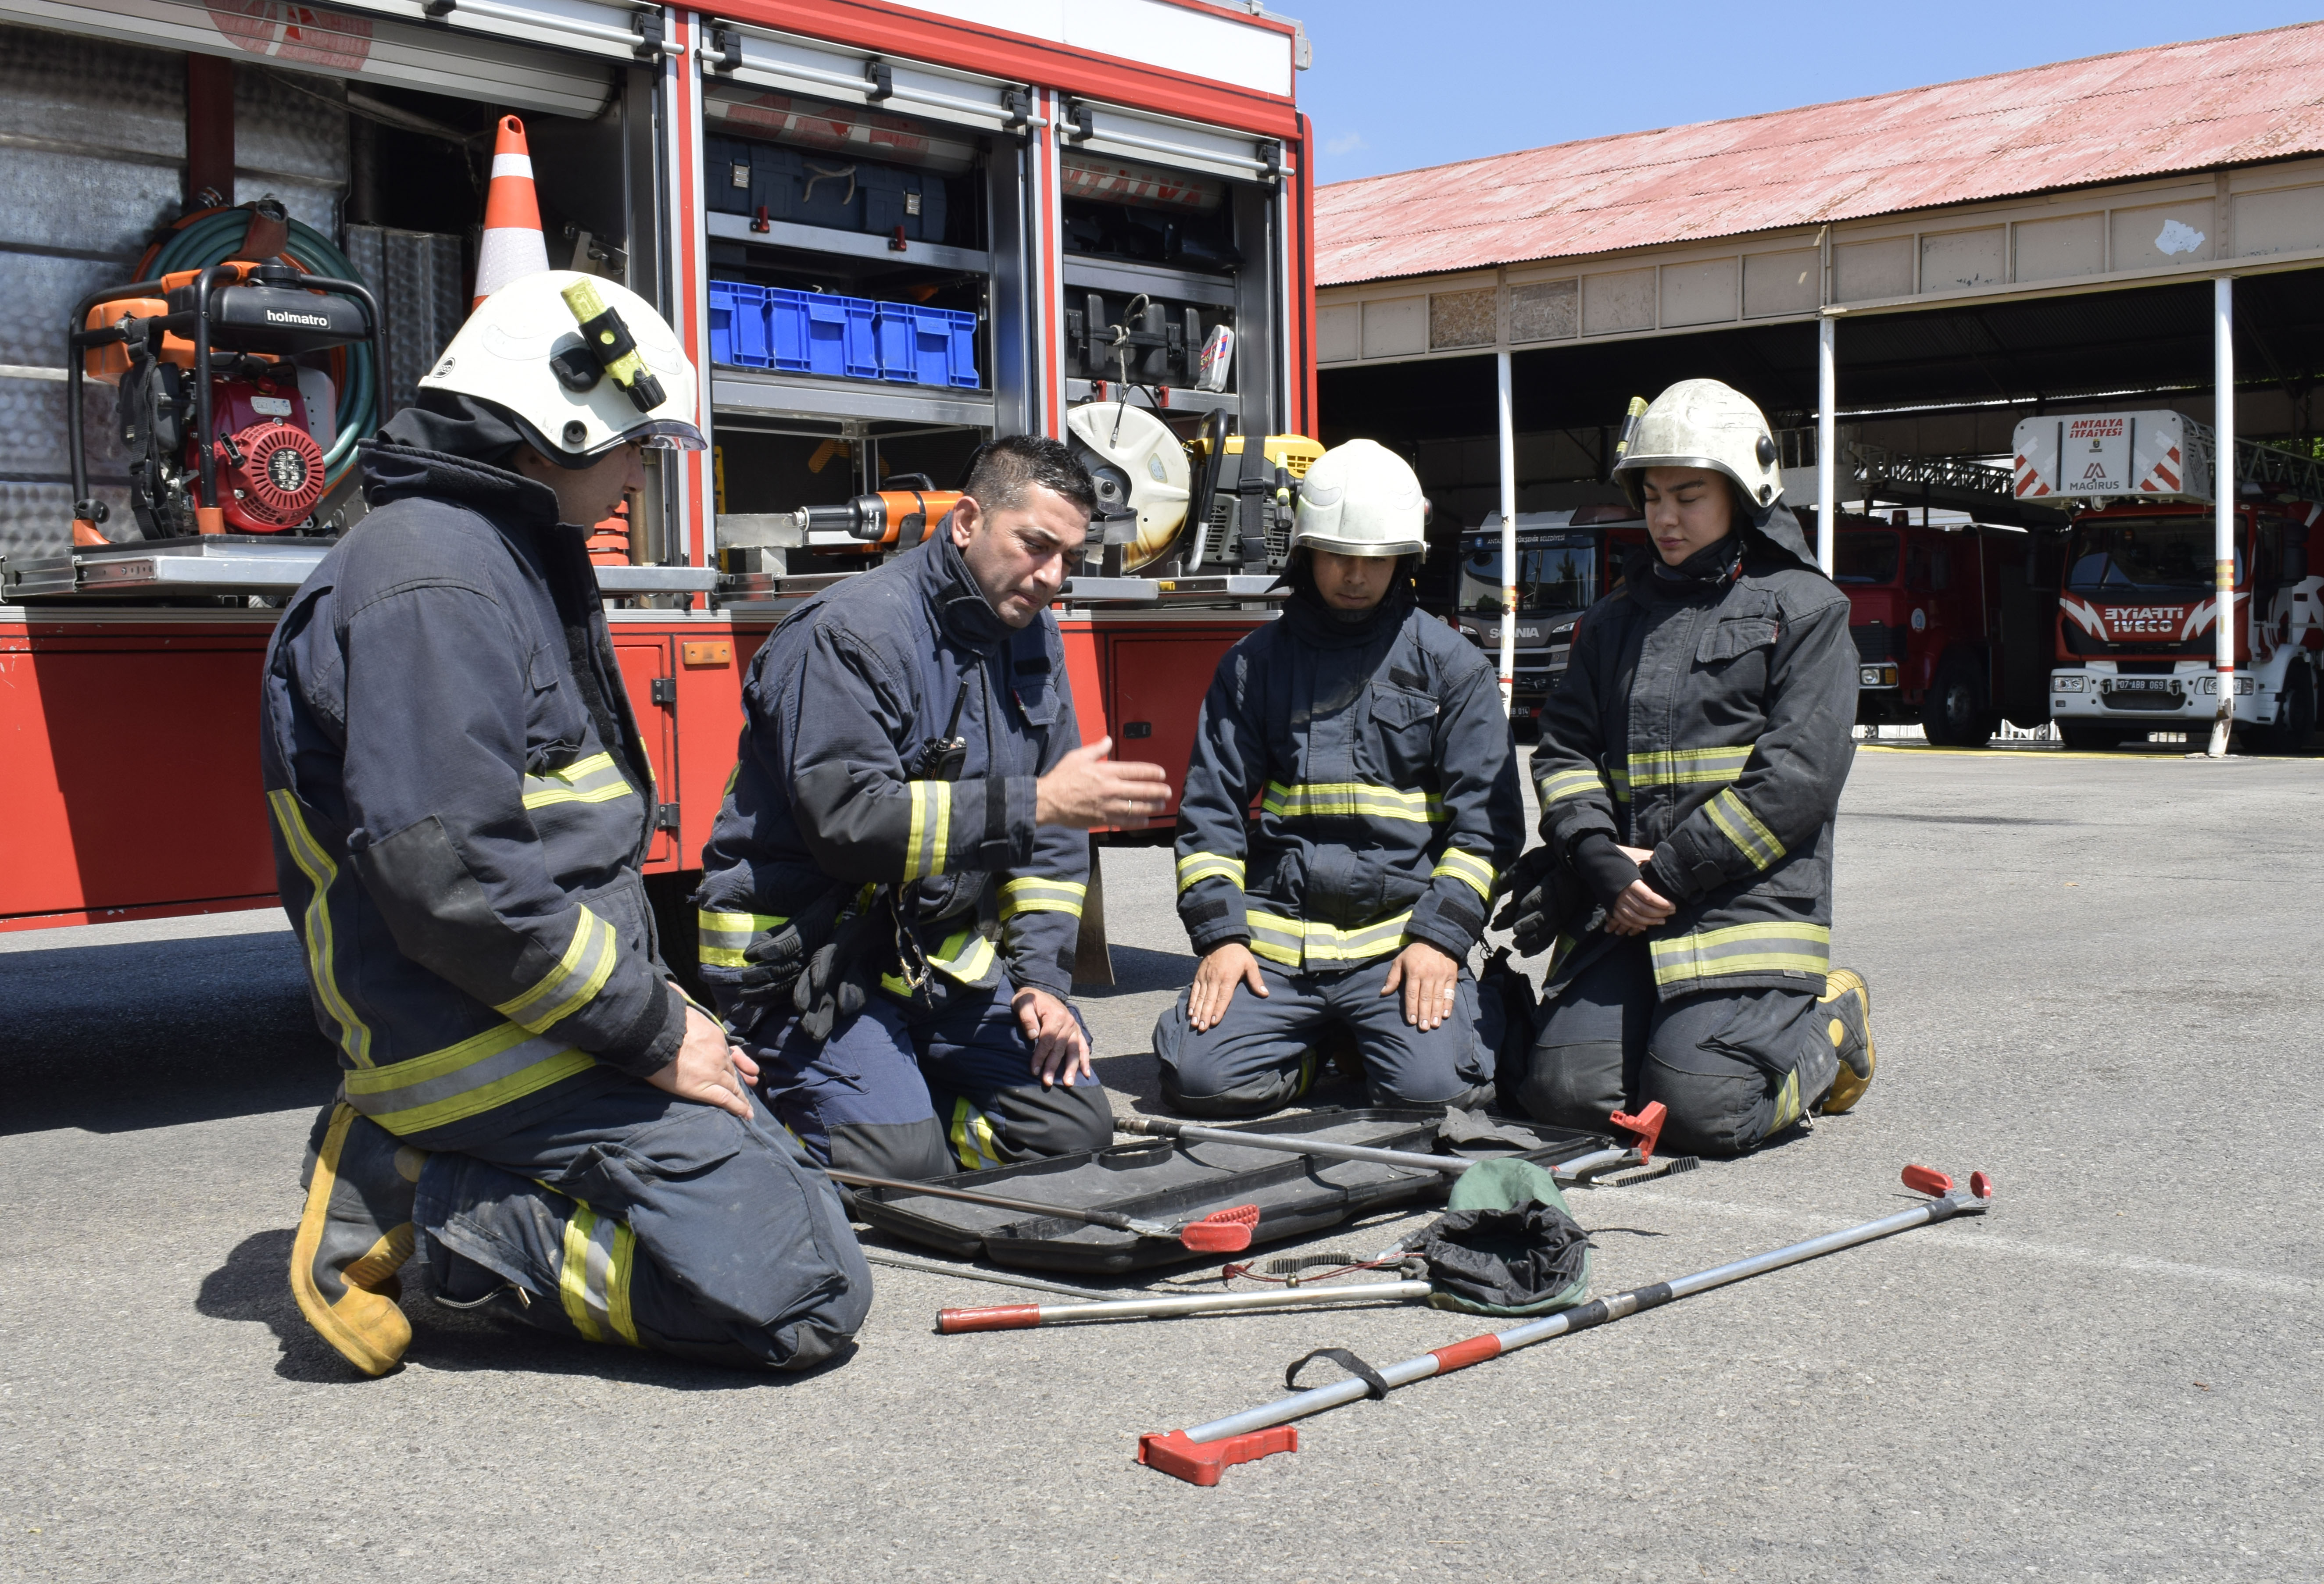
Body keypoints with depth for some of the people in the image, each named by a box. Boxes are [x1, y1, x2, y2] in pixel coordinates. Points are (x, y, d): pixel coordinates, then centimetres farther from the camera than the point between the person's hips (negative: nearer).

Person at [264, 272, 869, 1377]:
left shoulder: (511, 559, 18)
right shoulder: (433, 580, -16)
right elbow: (450, 878, -24)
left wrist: (656, 1004, 13)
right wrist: (652, 1030, -17)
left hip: (559, 1019, 11)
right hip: (489, 1044, -11)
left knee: (805, 1222, 14)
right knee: (804, 1300, -14)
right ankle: (418, 1202, -8)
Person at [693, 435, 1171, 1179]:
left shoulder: (1032, 638, 7)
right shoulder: (855, 631, -18)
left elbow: (1050, 840, 9)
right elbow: (848, 820, -30)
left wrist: (1041, 978, -2)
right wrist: (1036, 804, -30)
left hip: (940, 946, 7)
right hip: (808, 953, -7)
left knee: (1073, 1126, -1)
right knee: (900, 1166, -21)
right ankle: (757, 1103, 5)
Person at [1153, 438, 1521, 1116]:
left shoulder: (1450, 665, 6)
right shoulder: (1253, 664, 11)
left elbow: (1485, 814, 0)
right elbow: (1211, 806, 8)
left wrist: (1439, 937, -12)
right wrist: (1220, 934, -5)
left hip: (1404, 929, -1)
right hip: (1274, 937, 2)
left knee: (1432, 1086, -25)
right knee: (1200, 1078, -20)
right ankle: (1319, 1045, 11)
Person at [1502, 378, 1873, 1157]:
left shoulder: (1804, 609, 3)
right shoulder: (1618, 620, 20)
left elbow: (1799, 772, -9)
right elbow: (1565, 746, 11)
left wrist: (1670, 872, -12)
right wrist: (1600, 861, -9)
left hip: (1749, 900, -5)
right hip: (1622, 911, 5)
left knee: (1699, 1109, -18)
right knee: (1562, 1088, -9)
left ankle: (1828, 1027, 11)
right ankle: (1687, 1025, 18)